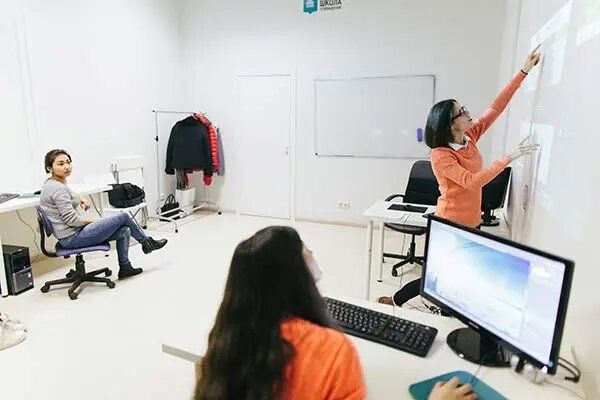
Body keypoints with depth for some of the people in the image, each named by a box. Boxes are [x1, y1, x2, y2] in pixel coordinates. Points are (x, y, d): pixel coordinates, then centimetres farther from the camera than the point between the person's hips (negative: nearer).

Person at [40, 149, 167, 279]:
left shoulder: (53, 184, 9)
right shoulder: (57, 188, -21)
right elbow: (70, 219, -23)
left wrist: (79, 200, 13)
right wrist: (93, 221, -6)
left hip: (72, 235, 10)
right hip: (73, 238, -10)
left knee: (124, 230, 4)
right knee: (124, 216, -6)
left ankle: (125, 267, 11)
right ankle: (147, 242, 15)